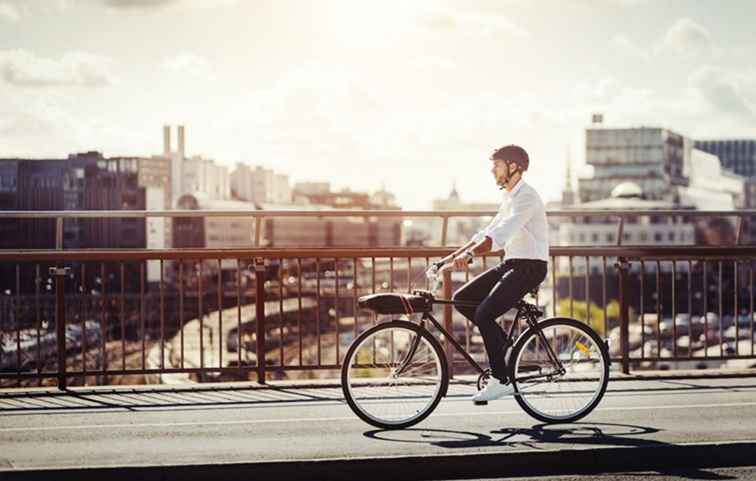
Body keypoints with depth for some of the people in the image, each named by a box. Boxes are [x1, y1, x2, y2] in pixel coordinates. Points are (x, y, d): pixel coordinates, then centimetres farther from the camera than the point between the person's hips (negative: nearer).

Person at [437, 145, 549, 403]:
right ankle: (502, 342, 11)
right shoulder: (510, 198, 16)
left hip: (530, 266, -9)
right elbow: (487, 234, 18)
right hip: (511, 264, 9)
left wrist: (470, 255, -42)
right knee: (461, 299, 0)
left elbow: (502, 233, -30)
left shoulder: (526, 197, -15)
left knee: (484, 314, -20)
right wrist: (452, 257, 10)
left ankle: (500, 380, -11)